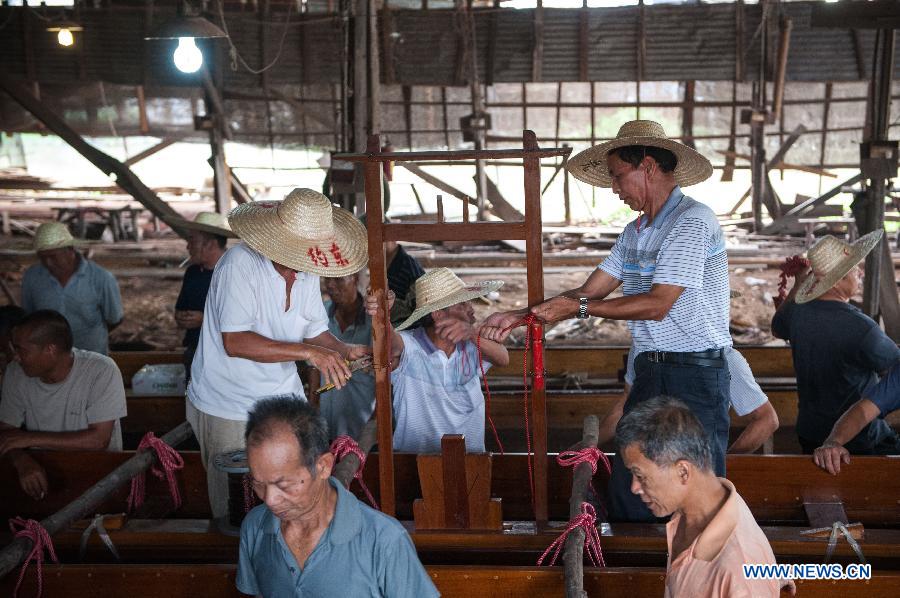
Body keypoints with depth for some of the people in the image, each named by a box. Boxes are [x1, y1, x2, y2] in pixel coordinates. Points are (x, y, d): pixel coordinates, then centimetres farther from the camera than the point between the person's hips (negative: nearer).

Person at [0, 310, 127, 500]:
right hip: (40, 468, 4)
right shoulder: (16, 373, -2)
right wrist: (22, 460, -21)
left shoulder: (102, 371, -17)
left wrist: (30, 438, -20)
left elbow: (99, 439, -20)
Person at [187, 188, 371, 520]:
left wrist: (345, 351, -14)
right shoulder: (240, 263, -22)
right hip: (229, 409, -6)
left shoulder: (306, 272, 1)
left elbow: (315, 332, 7)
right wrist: (308, 352, -31)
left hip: (285, 398, 6)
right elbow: (235, 342, -29)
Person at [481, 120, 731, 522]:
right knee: (625, 491, 8)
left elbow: (657, 304, -18)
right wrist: (519, 317, 5)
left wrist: (579, 308, -14)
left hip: (697, 373, -8)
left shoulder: (693, 221, -12)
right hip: (651, 370, 8)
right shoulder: (635, 233, 16)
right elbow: (588, 293, 14)